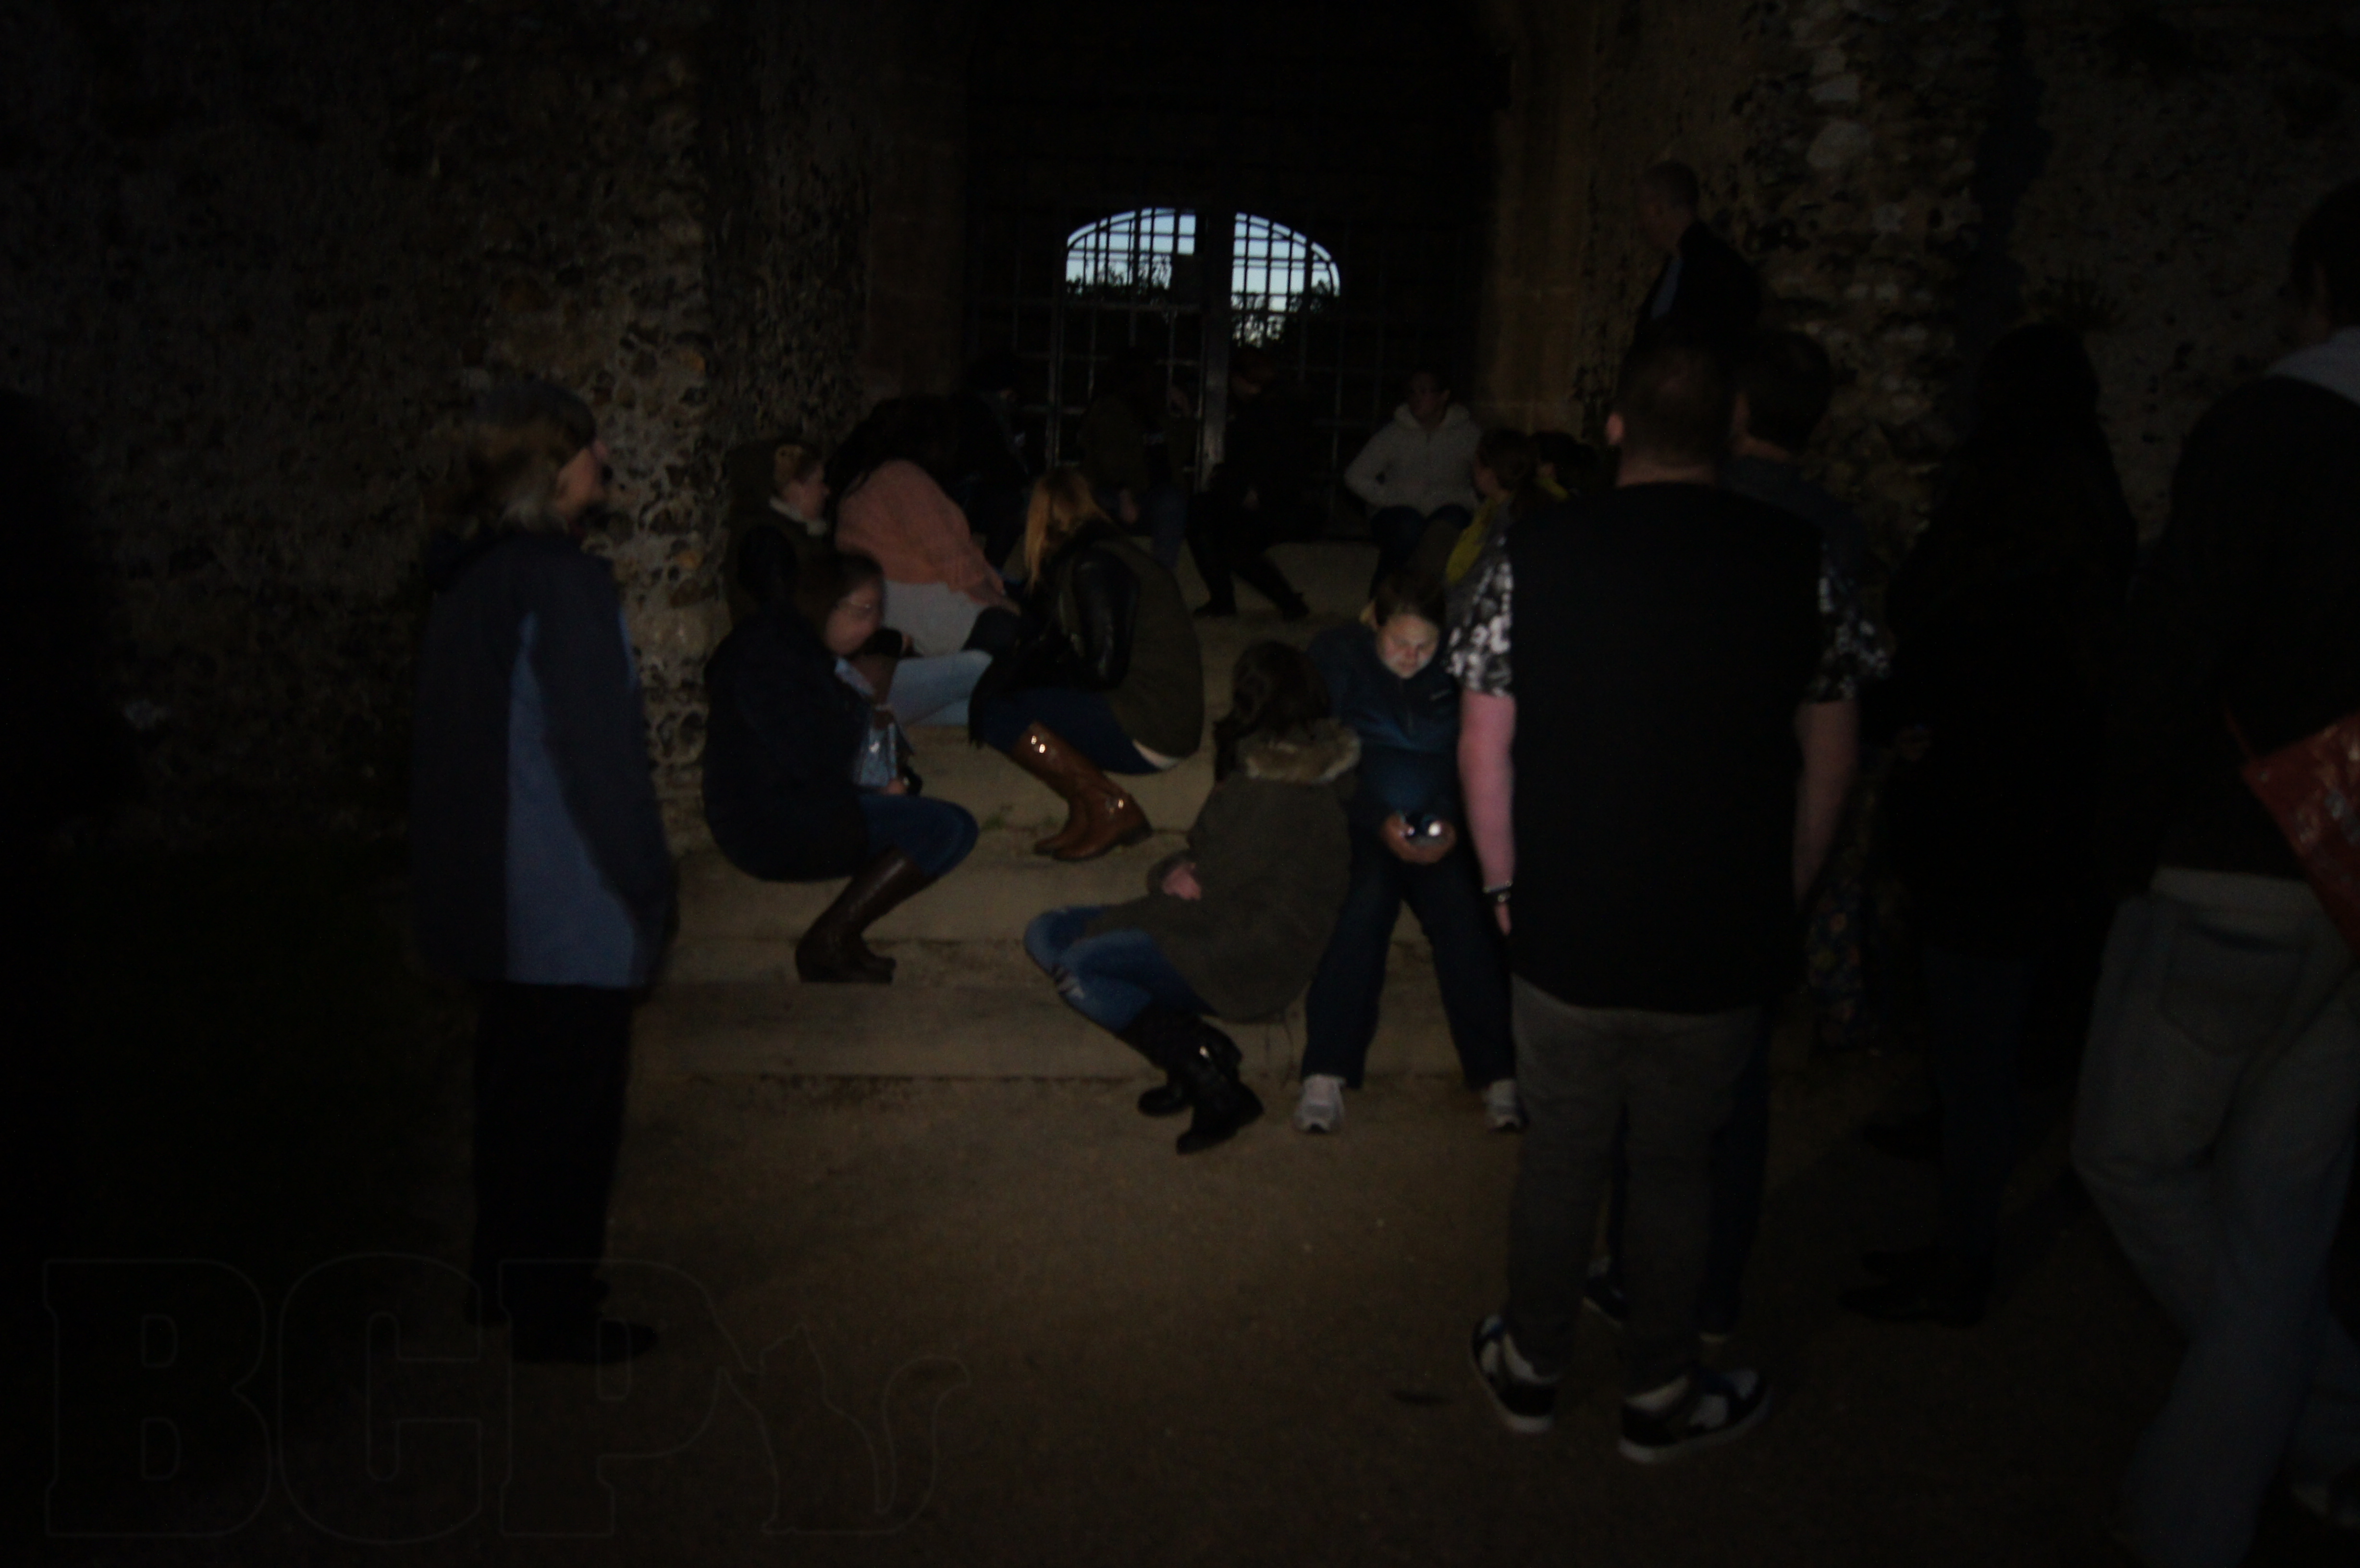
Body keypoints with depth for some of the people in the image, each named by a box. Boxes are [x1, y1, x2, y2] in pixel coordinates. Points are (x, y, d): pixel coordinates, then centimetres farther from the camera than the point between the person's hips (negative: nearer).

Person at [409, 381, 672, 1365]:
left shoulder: (469, 576, 7)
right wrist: (647, 883, -12)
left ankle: (507, 1280, 35)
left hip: (492, 898, 9)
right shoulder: (563, 582, -19)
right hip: (573, 905, -9)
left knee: (516, 1089, 20)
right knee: (573, 1110, 4)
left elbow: (460, 737, 14)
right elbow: (597, 753, -21)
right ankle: (555, 1319, 15)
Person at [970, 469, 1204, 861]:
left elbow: (1103, 670, -18)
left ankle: (1111, 807, -8)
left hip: (1149, 735, -10)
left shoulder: (1093, 566, -13)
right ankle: (1087, 814, 4)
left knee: (996, 714, -15)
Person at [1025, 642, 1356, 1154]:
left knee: (1076, 967, -24)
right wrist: (1173, 872, -5)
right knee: (1047, 935, 2)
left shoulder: (1278, 794, -20)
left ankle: (1215, 1087, -12)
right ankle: (1202, 1054, -5)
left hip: (1250, 961, -10)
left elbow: (1214, 902, -19)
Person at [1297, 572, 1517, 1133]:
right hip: (1360, 824, -1)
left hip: (1442, 829, 2)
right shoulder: (1336, 655, 5)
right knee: (1364, 897, -33)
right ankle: (1325, 1077, -37)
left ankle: (1500, 1079, -32)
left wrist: (1453, 823, -12)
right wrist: (1379, 821, -14)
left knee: (1463, 905, -28)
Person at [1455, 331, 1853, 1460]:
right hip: (1723, 943, 0)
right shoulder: (1798, 562, -6)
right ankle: (1660, 1398, 31)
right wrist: (1783, 896, 10)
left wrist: (1505, 885, 6)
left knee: (1560, 1156, 16)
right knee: (1678, 1166, 16)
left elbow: (1483, 746, -6)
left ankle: (1532, 1369, 34)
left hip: (1565, 932, 0)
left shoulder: (1535, 559, -8)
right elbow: (1828, 755, -1)